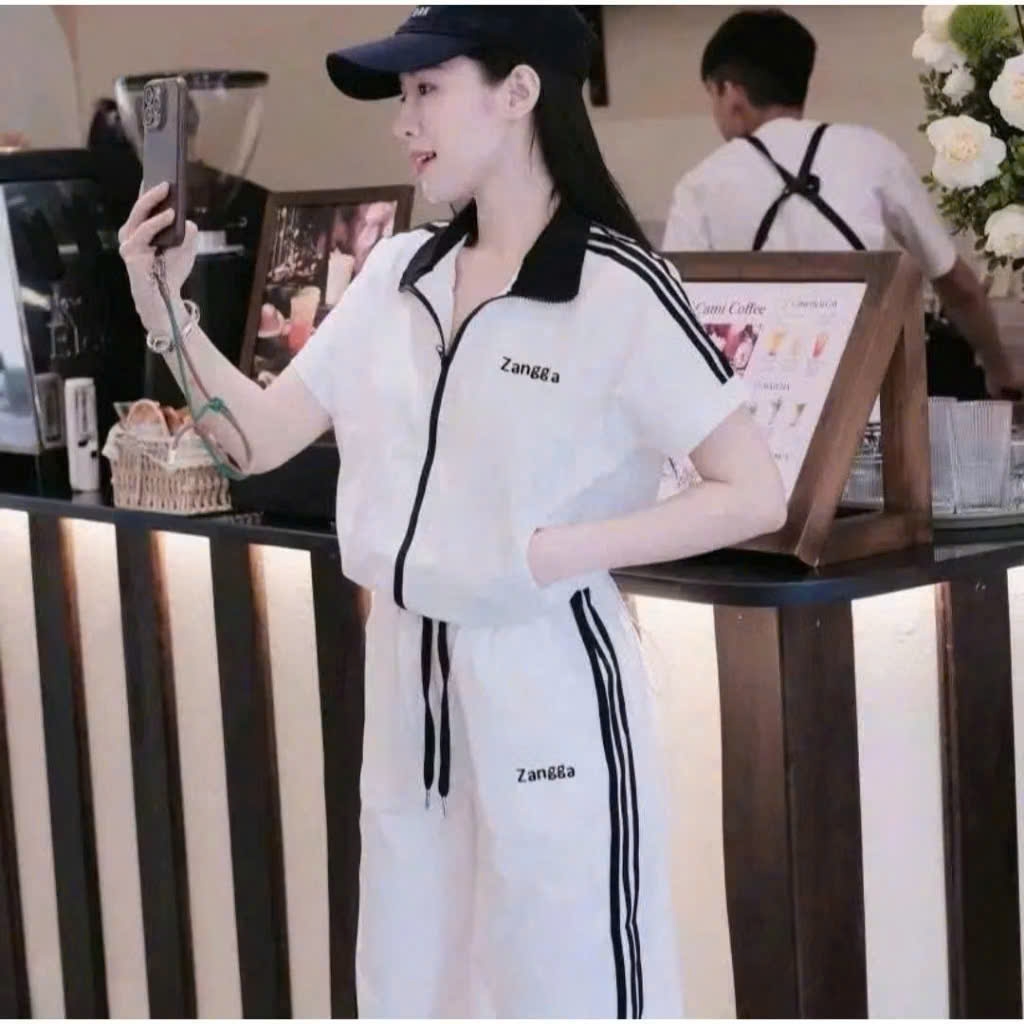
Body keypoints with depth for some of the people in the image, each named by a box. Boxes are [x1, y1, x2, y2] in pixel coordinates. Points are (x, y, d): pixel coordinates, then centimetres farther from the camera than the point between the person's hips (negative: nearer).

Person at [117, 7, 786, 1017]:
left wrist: (552, 555, -18)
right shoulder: (395, 273, 5)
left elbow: (754, 497, -13)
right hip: (405, 673, 7)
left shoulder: (618, 289, -13)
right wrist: (164, 306, -4)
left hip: (545, 682, -6)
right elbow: (261, 435, 8)